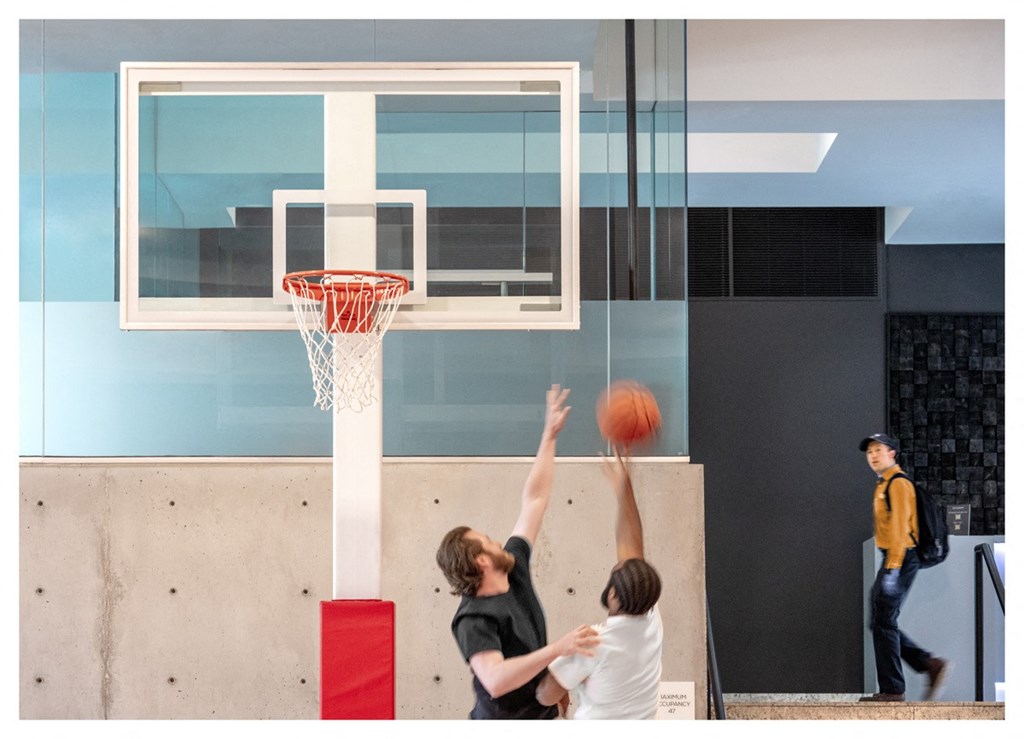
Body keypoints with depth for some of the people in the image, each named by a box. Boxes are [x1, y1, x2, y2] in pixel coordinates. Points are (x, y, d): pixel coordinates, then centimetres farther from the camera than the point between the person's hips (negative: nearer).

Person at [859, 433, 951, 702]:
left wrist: (892, 568, -23)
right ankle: (931, 664, 11)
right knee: (881, 623, 11)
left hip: (899, 559, -10)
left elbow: (901, 527, -18)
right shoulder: (884, 485, 20)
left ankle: (892, 690, -2)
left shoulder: (898, 483, -10)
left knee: (883, 623, -7)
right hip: (891, 560, 10)